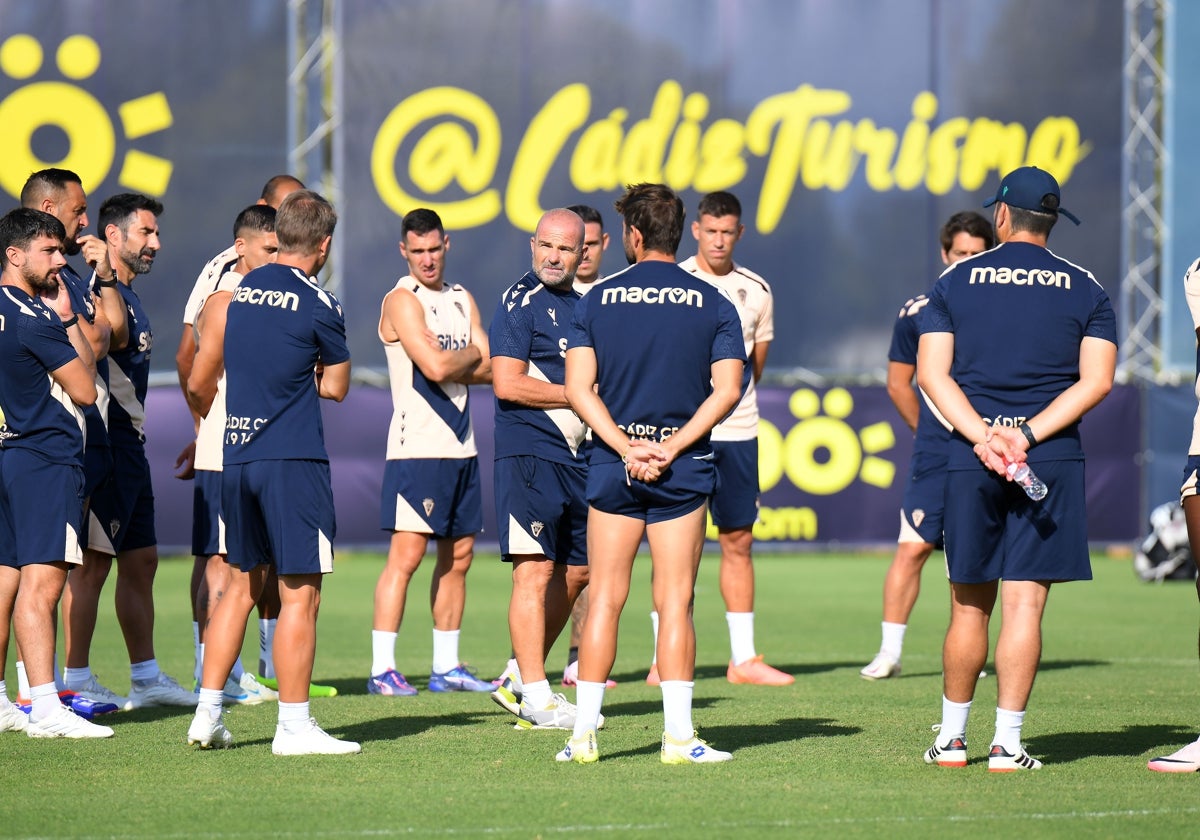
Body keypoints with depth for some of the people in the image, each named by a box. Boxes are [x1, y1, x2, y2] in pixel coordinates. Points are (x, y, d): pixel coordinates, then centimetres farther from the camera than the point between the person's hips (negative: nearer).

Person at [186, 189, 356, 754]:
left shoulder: (237, 294, 9)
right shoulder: (319, 305, -8)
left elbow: (198, 383, 18)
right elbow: (336, 387, 5)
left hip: (235, 455, 6)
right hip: (293, 460, -6)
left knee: (243, 583, 16)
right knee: (300, 594, -2)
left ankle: (207, 715, 15)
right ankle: (294, 725, -3)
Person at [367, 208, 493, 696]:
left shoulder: (461, 300, 16)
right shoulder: (402, 300, -8)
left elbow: (490, 370, 7)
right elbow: (436, 368, -19)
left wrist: (449, 361, -10)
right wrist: (470, 355, 0)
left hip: (462, 445, 8)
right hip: (417, 447, -8)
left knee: (458, 555, 10)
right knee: (407, 554, -11)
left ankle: (447, 668, 17)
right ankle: (382, 669, -10)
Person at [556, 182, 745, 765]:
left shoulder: (596, 300, 2)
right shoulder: (713, 304, 2)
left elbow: (579, 389, -4)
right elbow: (727, 390, -6)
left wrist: (625, 447, -8)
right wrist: (672, 447, -8)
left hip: (612, 461, 0)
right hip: (684, 469, 0)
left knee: (605, 599, 4)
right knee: (674, 602, 1)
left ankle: (584, 733, 3)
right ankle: (678, 736, -3)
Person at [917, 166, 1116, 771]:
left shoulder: (956, 281, 7)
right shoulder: (1085, 289, 6)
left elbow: (932, 374, -1)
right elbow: (1095, 382, -4)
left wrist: (984, 437, -9)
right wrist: (1026, 436, -9)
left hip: (969, 456, 1)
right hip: (1053, 459, -1)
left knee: (969, 606, 11)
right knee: (1025, 604, -1)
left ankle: (951, 737, 18)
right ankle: (1007, 742, -4)